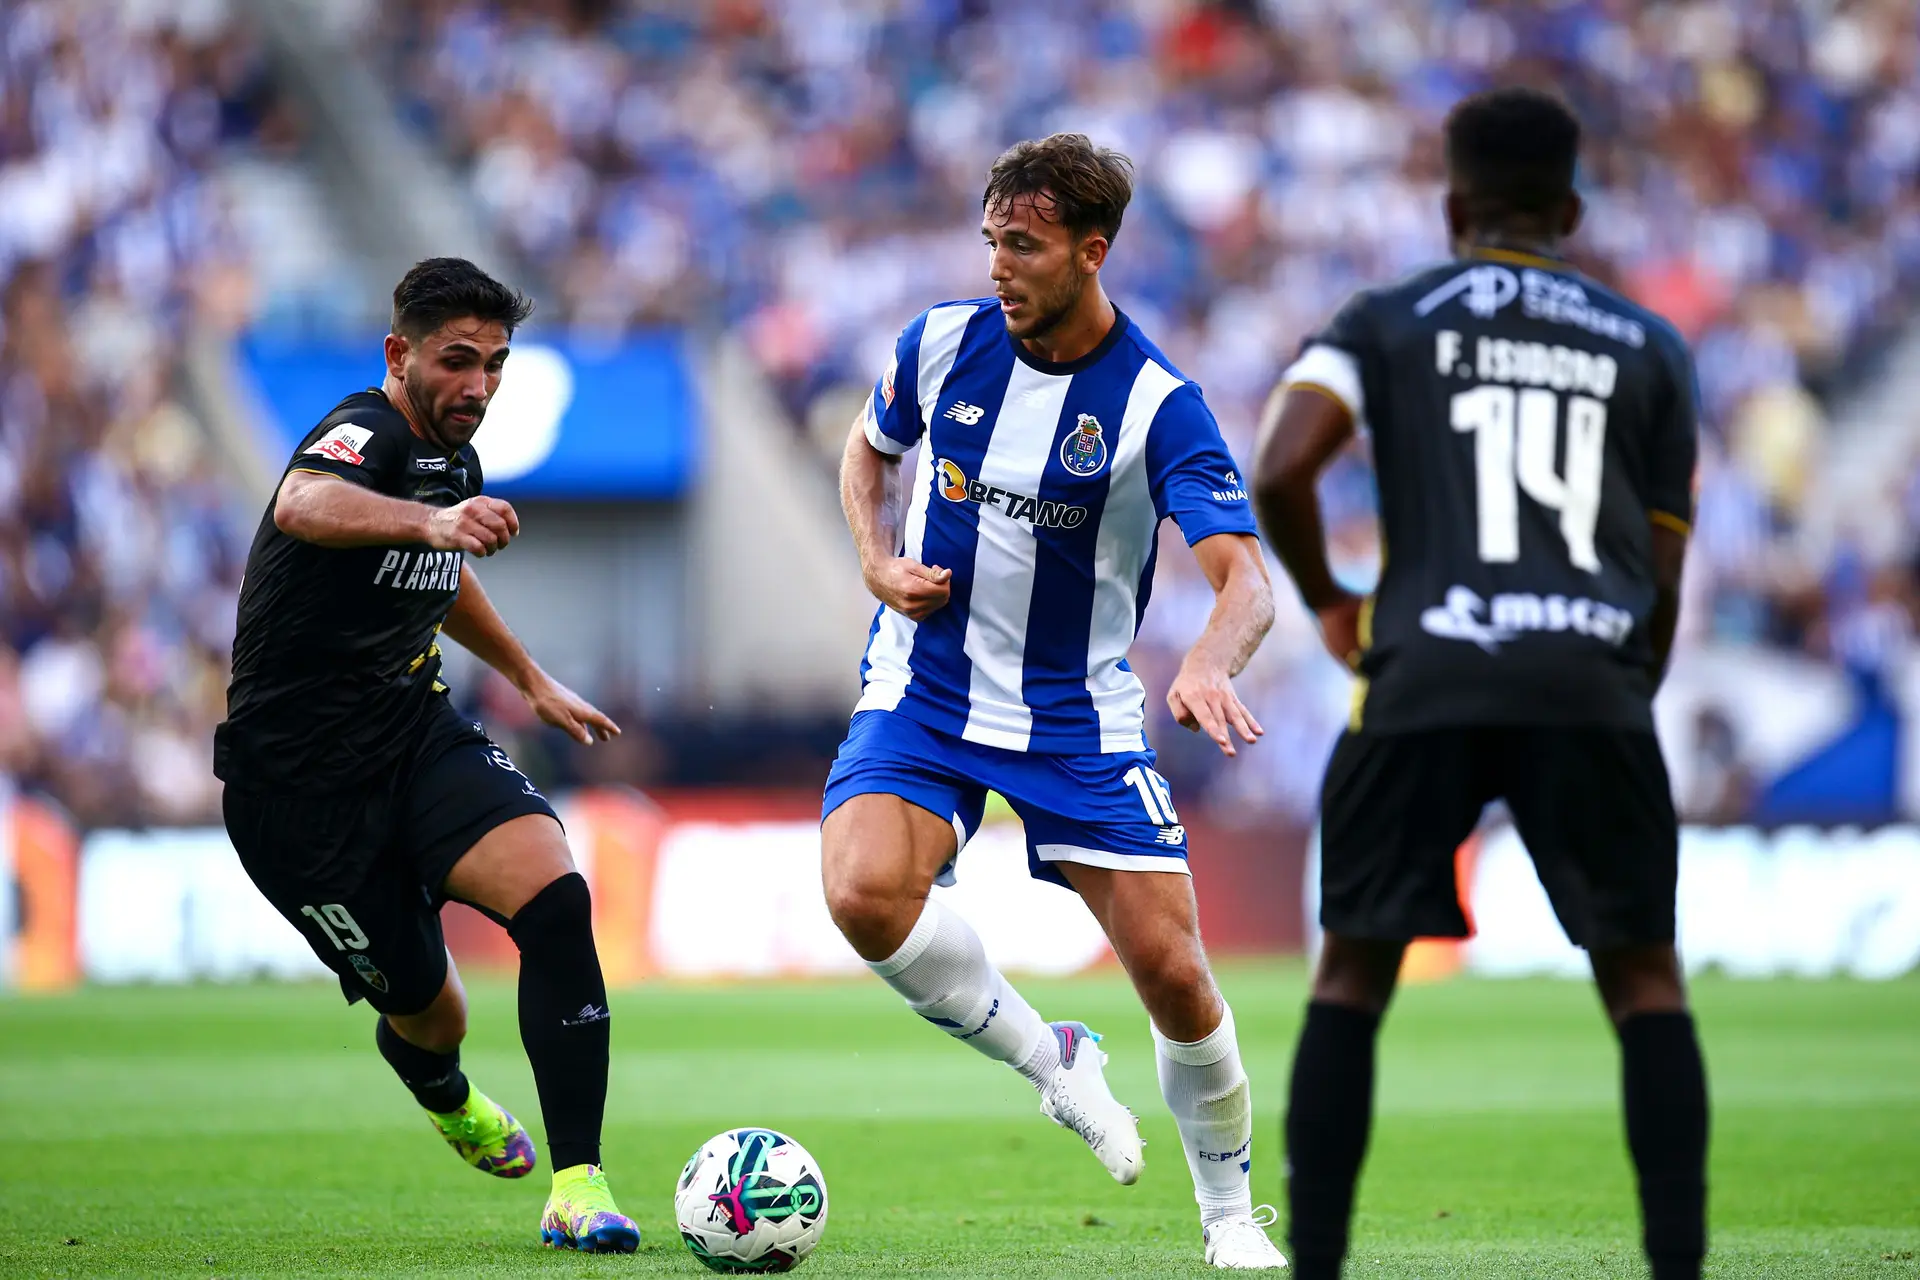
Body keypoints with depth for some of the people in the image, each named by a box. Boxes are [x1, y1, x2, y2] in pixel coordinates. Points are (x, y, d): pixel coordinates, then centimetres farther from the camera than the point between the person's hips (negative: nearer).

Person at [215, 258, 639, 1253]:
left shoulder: (456, 462, 8)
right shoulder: (366, 434, -19)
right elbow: (302, 505, -46)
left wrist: (529, 679, 39)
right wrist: (428, 519, -64)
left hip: (415, 732, 7)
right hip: (299, 780, -7)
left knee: (553, 894, -21)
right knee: (426, 1010, 2)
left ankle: (577, 1188, -22)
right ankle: (446, 1098, 44)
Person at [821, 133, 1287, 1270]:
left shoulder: (1158, 405, -16)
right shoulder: (943, 342, -5)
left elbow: (1248, 579, -24)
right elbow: (870, 447, 17)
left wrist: (1210, 665, -46)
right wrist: (880, 562, -3)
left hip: (1079, 717, -2)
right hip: (923, 692, 2)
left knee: (1174, 973, -7)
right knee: (865, 895, -27)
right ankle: (1052, 1063, -2)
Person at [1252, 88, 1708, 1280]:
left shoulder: (1386, 323, 13)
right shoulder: (1650, 348, 19)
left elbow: (1280, 475, -3)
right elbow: (1663, 580, 17)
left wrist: (1327, 602, 14)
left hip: (1427, 684, -1)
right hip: (1593, 679, 1)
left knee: (1354, 976, 11)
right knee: (1644, 976, 11)